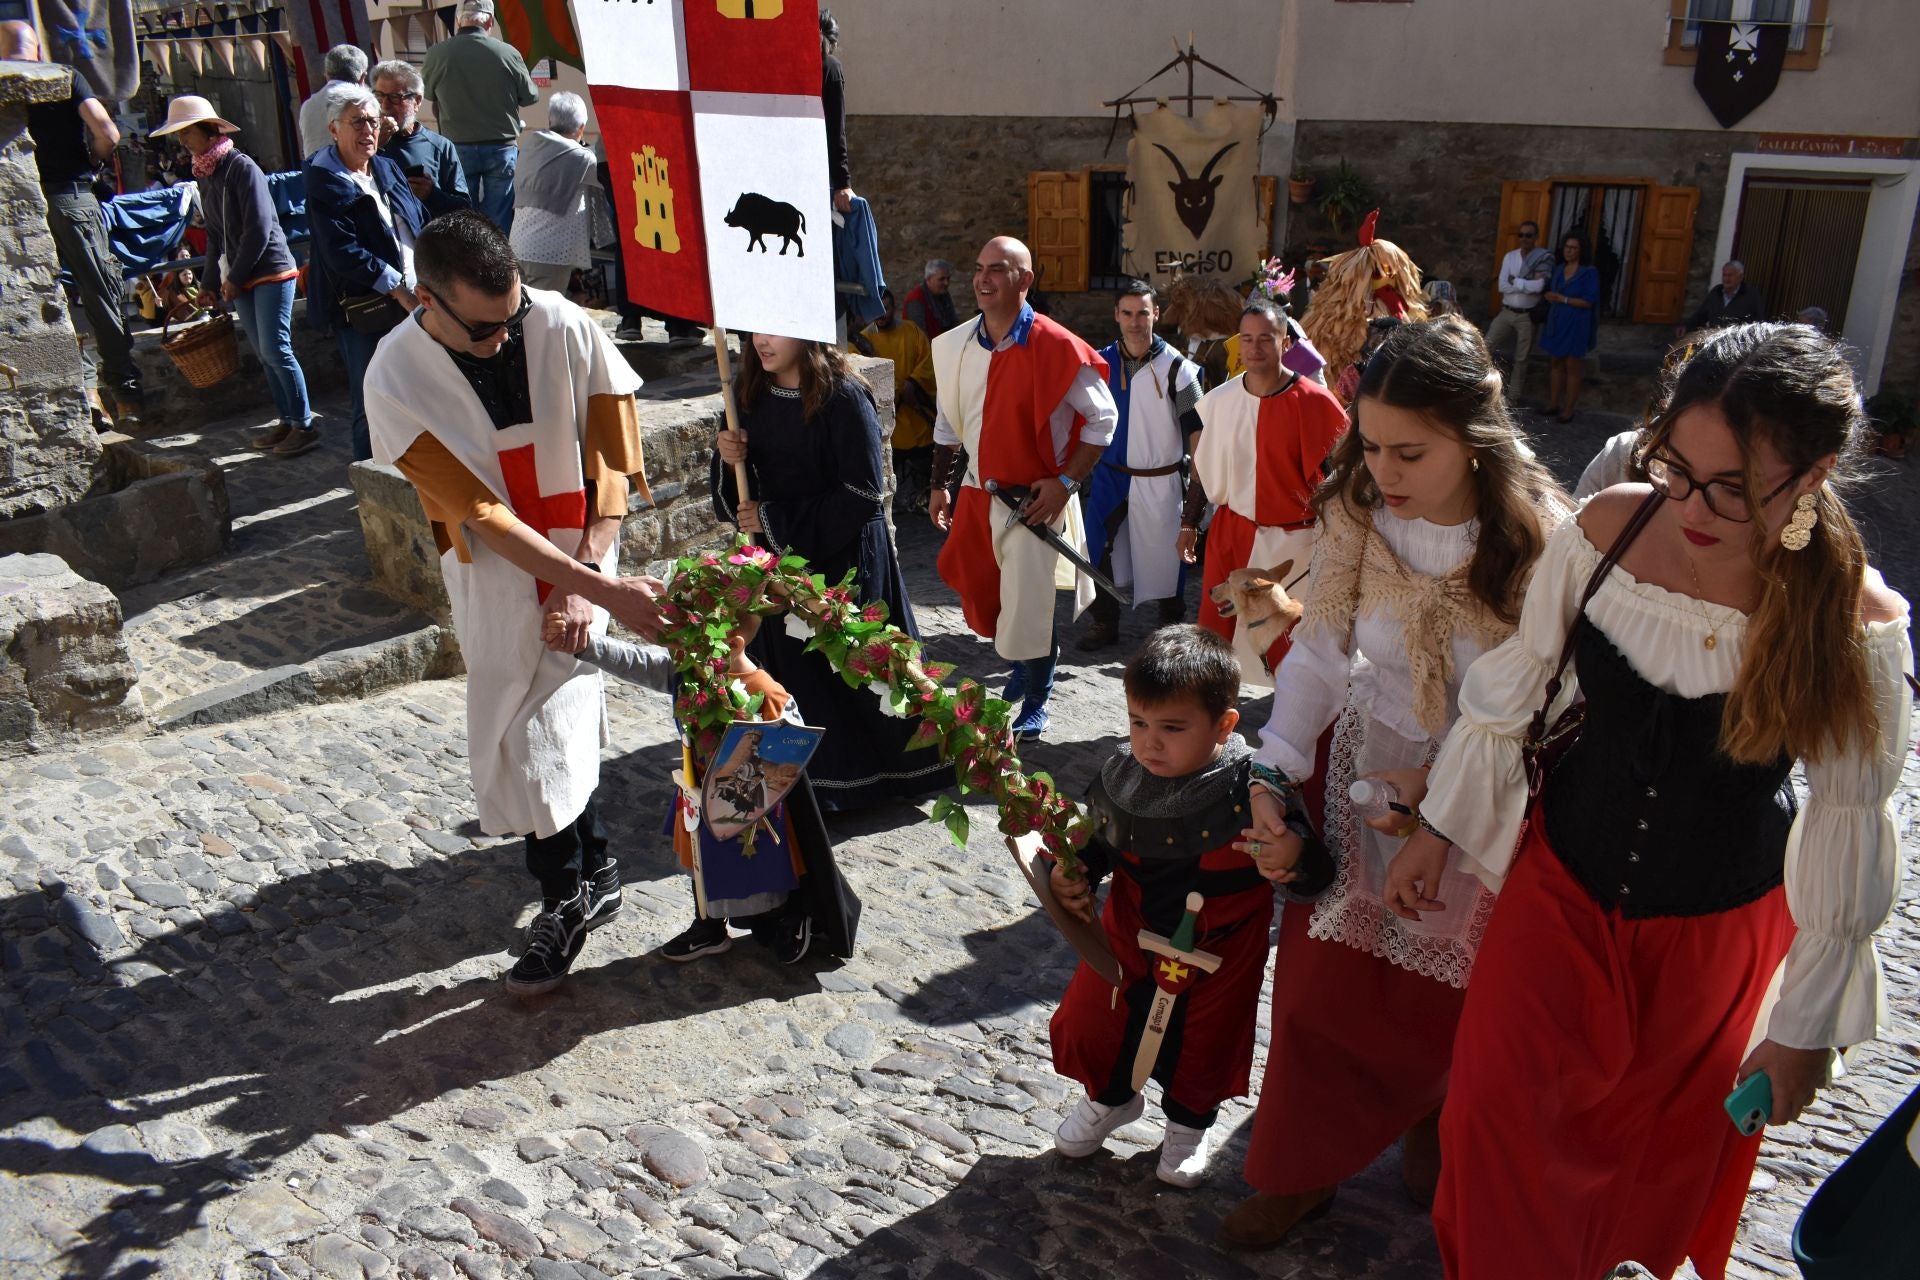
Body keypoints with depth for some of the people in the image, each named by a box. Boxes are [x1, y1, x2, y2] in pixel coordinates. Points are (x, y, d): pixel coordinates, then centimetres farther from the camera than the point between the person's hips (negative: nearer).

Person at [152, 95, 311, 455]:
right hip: (240, 279, 8)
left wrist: (234, 277, -13)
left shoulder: (241, 167, -11)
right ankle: (287, 421, 16)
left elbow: (259, 229, -17)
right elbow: (215, 235, 19)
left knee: (276, 350, -9)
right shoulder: (203, 175, 13)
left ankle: (304, 425, -3)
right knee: (265, 354, 9)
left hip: (271, 270, -8)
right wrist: (210, 284, 15)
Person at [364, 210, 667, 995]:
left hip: (579, 556, -1)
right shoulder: (396, 380, -17)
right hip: (494, 571, 1)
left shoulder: (565, 328, -17)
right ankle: (591, 870, 31)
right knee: (531, 727, 8)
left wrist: (588, 576, -16)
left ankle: (566, 898, 14)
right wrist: (607, 591, -27)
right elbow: (481, 514, -21)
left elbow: (612, 460, -7)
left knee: (541, 727, -7)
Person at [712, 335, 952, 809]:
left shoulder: (844, 396, -16)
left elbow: (861, 494, -18)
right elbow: (734, 495, 13)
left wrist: (775, 519, -15)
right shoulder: (750, 391, 3)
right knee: (789, 664, 8)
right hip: (779, 556, 6)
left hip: (843, 553, -5)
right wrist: (728, 458, -12)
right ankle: (810, 775, 23)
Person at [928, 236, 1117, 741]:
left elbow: (1102, 417, -8)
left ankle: (1035, 703, 22)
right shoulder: (954, 346, 2)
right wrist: (940, 485, 12)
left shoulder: (1056, 348, -15)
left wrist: (1066, 481, -13)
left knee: (1030, 604, 1)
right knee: (983, 594, 16)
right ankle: (1022, 667, 44)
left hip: (1034, 500, -5)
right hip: (976, 495, 6)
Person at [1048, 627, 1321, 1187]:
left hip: (1219, 951, -3)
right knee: (1086, 1020, 15)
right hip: (1129, 934, 3)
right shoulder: (1120, 773, -15)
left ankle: (1189, 1121, 53)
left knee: (1204, 1041, 19)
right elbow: (1095, 841, 3)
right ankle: (1110, 1098, 49)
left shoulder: (1253, 787, -28)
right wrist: (1070, 876, -16)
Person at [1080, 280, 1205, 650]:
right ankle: (1104, 622, 21)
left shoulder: (1175, 367, -8)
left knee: (1164, 554, 6)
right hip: (1109, 477, 3)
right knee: (1103, 550, 5)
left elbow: (1196, 428, -6)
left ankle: (1172, 624, 25)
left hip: (1160, 481, -3)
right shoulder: (1101, 363, 2)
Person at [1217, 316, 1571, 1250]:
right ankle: (1301, 1171, 34)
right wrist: (1271, 778, -17)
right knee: (1321, 985, 10)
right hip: (1358, 773, 2)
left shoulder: (1540, 539, -23)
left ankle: (1431, 1123, 50)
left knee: (1442, 1001, 15)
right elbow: (1319, 649, -9)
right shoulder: (1356, 510, -15)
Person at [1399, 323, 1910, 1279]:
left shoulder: (1854, 620, -23)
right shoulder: (1609, 529, -19)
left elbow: (1849, 830, -12)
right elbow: (1509, 689, -4)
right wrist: (1438, 830, 4)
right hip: (1562, 883, 1)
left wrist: (1807, 1025, -4)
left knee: (1666, 1145, 23)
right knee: (1500, 1114, 11)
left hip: (1719, 925, -1)